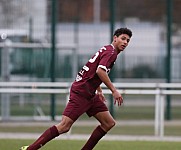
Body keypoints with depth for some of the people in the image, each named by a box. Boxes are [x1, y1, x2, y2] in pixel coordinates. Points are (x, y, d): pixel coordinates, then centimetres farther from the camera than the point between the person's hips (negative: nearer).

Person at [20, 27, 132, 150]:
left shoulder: (107, 50, 19)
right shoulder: (111, 52, -11)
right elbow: (100, 71, -27)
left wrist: (99, 91, 34)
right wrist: (114, 90, -24)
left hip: (90, 95, 10)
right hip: (81, 92, -10)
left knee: (109, 123, 5)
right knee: (65, 126, -17)